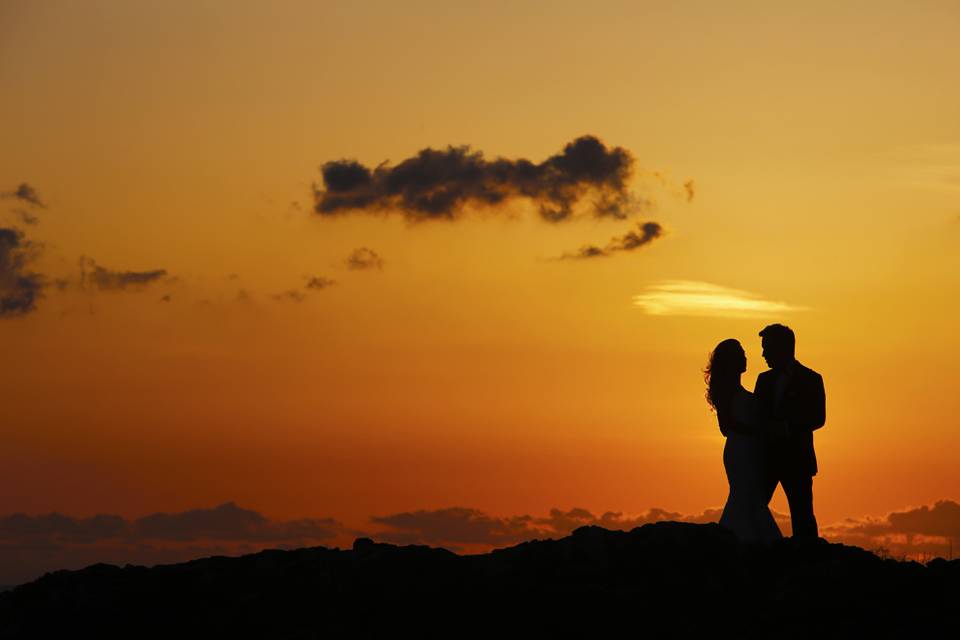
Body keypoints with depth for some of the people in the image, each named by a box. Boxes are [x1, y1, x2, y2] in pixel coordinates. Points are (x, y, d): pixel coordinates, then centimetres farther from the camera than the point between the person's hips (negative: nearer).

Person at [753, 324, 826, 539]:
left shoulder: (810, 379, 1)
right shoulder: (764, 379, 17)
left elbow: (818, 418, -8)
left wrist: (787, 428, -22)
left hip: (797, 458, -5)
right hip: (766, 457, 5)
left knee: (802, 516, -4)